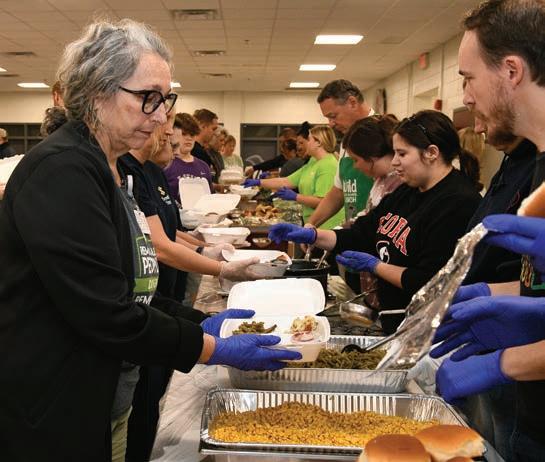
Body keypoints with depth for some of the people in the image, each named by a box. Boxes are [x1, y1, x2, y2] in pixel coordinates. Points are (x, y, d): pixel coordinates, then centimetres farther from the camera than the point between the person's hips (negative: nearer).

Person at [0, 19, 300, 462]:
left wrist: (196, 325, 3)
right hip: (51, 415, -9)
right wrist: (215, 349, -18)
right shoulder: (62, 172, -21)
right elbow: (105, 314, -25)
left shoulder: (109, 169, 9)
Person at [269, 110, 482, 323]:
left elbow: (428, 283, -23)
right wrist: (310, 235, 2)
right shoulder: (408, 191, 12)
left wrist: (374, 265, -12)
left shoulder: (457, 204, -19)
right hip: (388, 312, 8)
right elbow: (361, 235, 15)